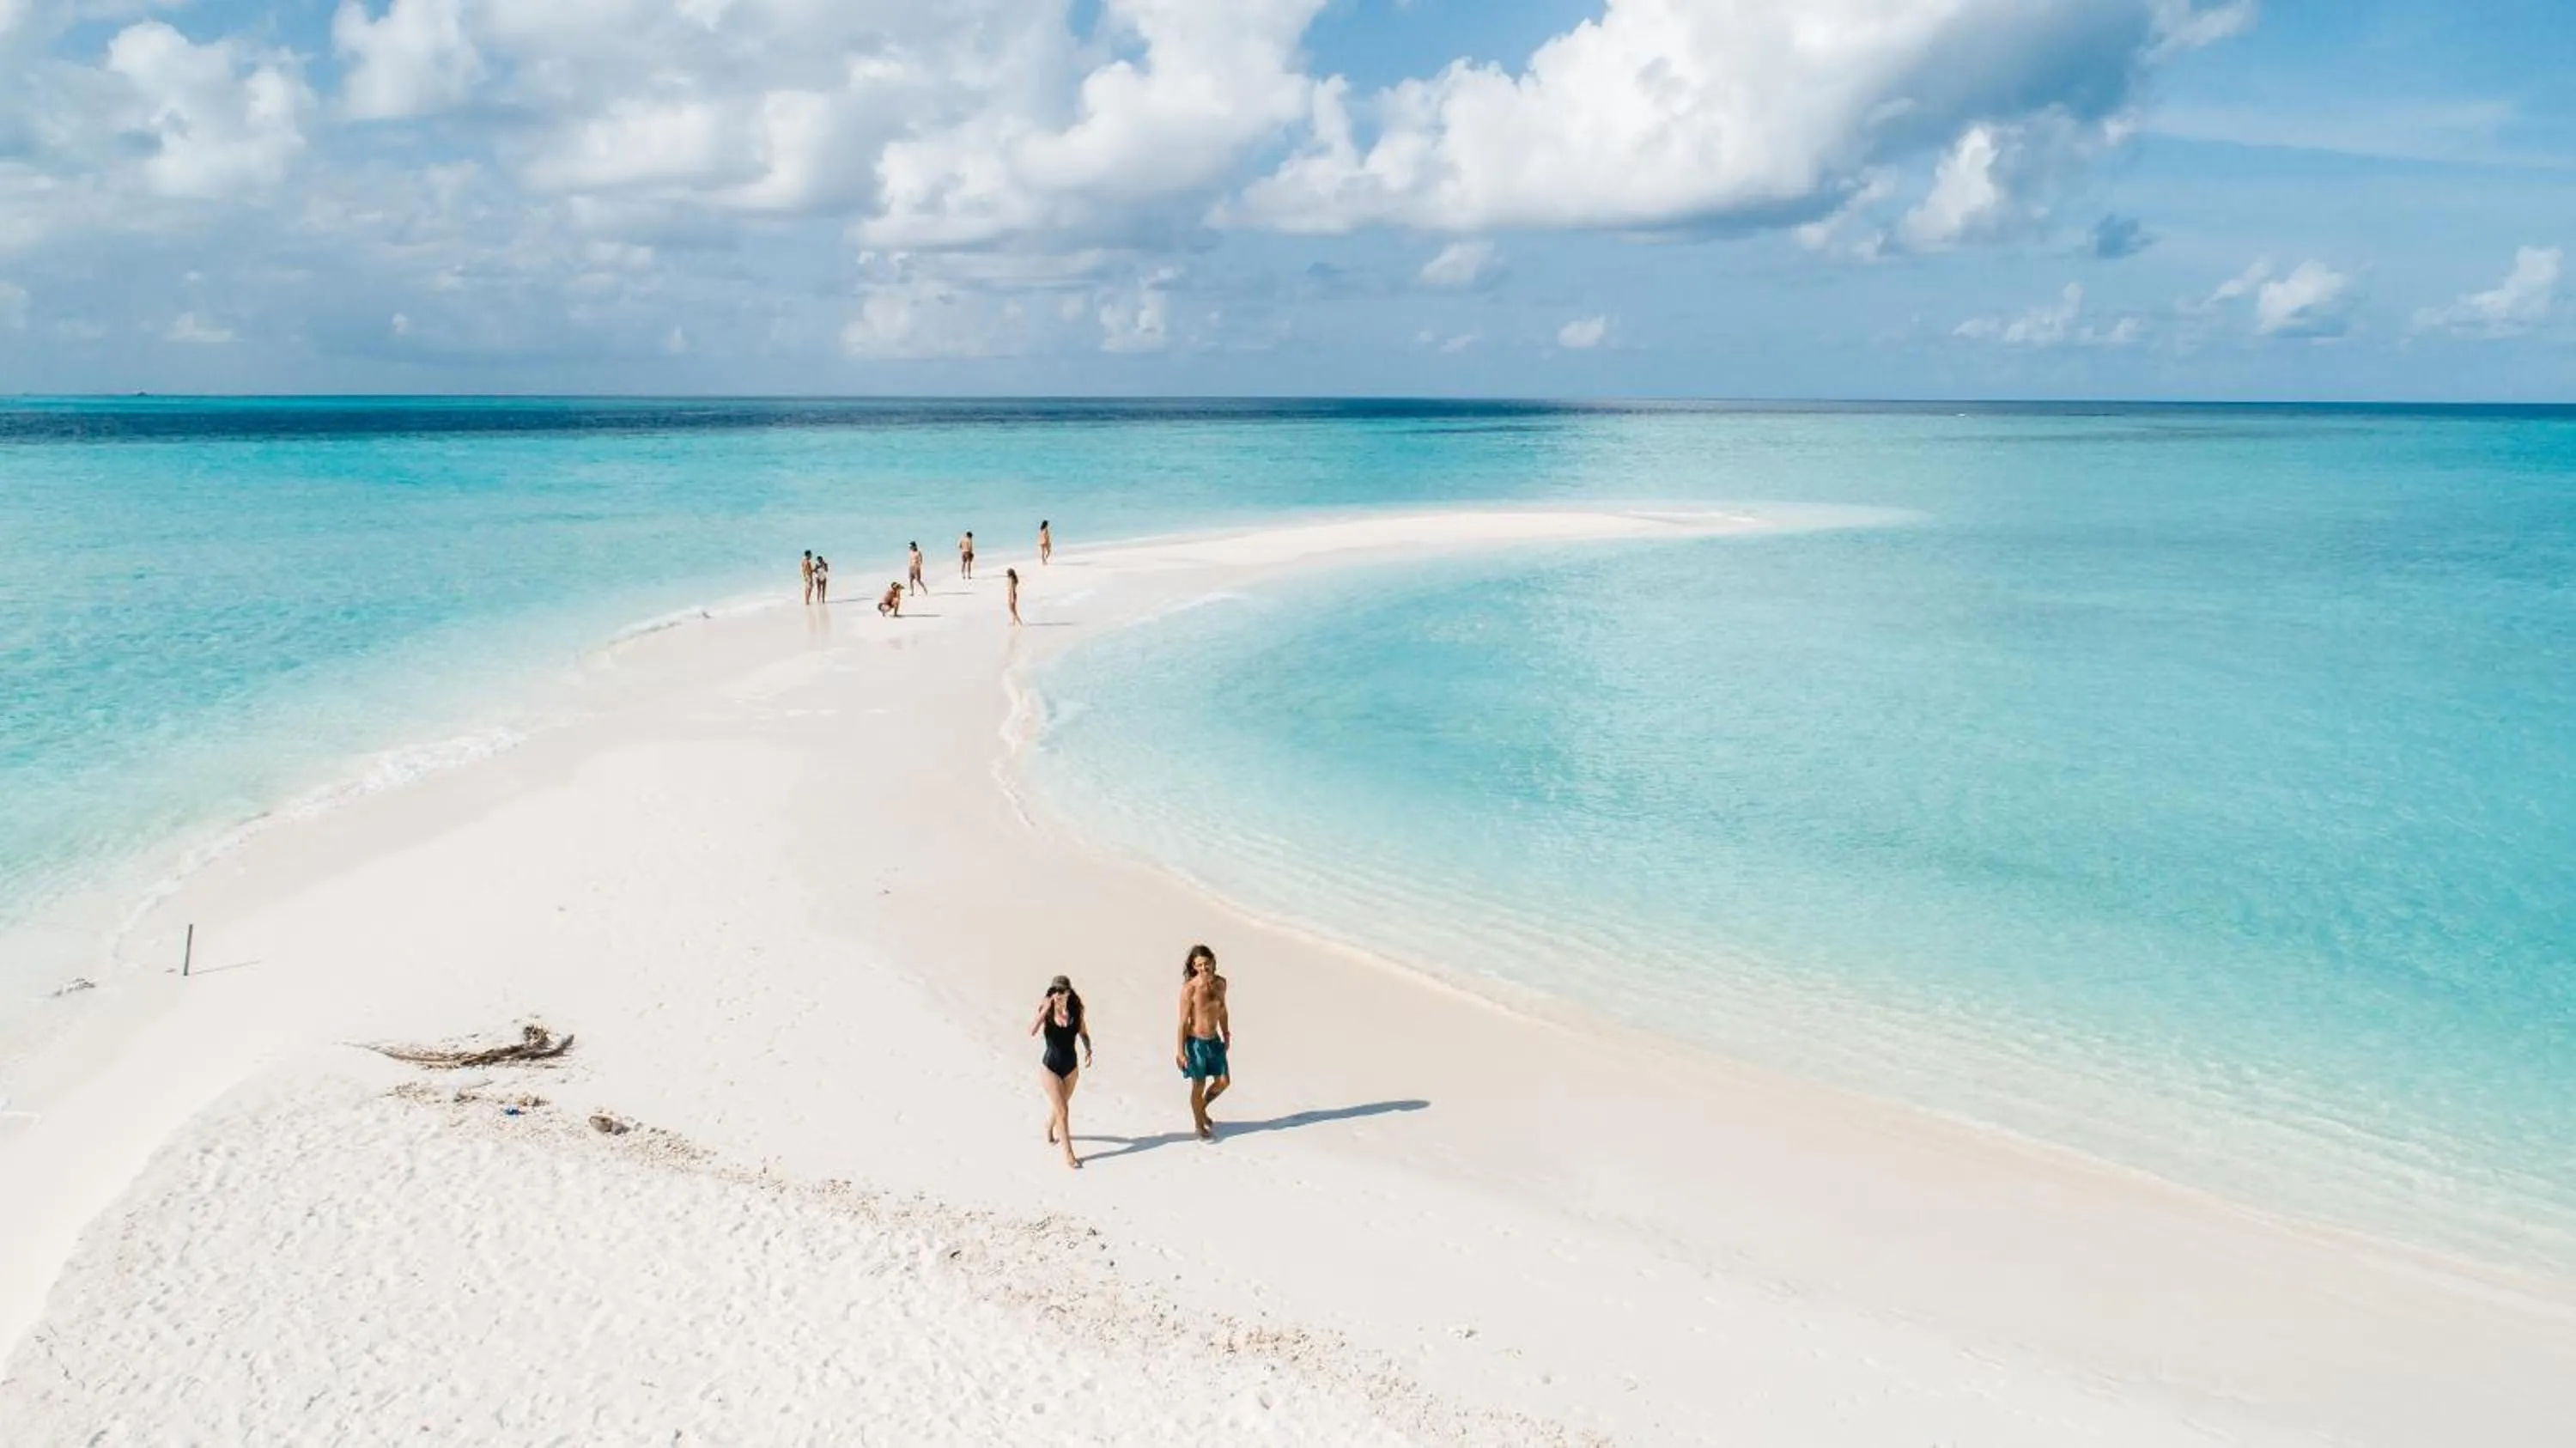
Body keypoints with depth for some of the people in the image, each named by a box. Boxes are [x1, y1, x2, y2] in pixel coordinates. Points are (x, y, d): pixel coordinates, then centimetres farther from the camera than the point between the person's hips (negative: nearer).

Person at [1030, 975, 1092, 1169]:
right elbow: (1032, 1032, -28)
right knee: (1062, 1111, -6)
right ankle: (1068, 1155, 4)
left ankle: (1049, 1131, 53)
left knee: (1058, 1105, 23)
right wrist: (1045, 1010, -31)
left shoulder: (1075, 1012, -7)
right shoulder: (1047, 1011, -13)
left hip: (1071, 1067, 4)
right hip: (1050, 1066, -3)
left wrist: (1088, 1050, -10)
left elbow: (1083, 1033, 7)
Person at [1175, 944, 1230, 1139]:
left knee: (1223, 1082, 13)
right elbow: (1183, 1021, -16)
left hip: (1215, 1041, 6)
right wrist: (1181, 1051, -13)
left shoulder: (1220, 983, -3)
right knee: (1199, 1086, 7)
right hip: (1196, 1042, -6)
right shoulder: (1189, 989, -21)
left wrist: (1226, 1034, 21)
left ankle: (1201, 1109, 38)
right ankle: (1199, 1126, 27)